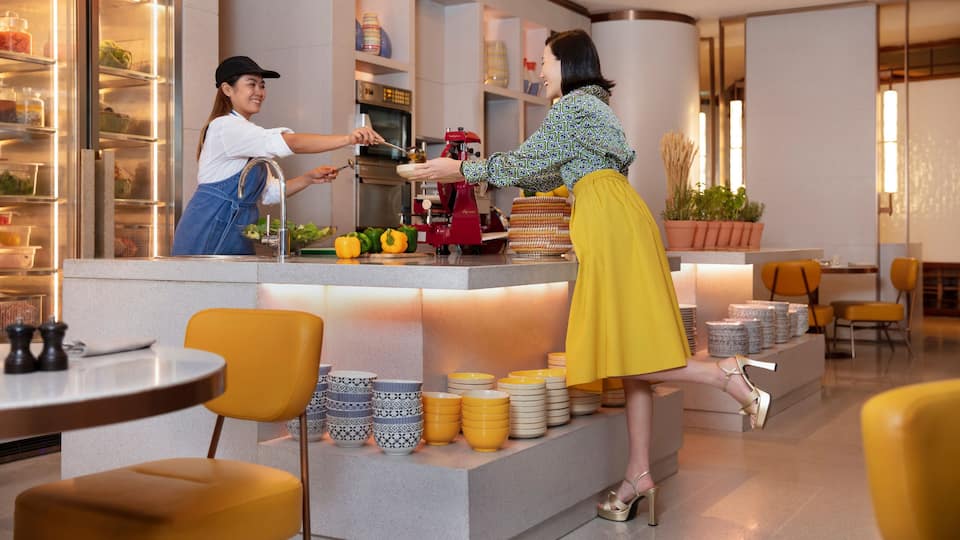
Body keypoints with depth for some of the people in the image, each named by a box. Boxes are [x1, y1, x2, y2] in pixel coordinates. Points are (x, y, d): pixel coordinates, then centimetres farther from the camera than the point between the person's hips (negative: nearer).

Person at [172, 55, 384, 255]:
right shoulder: (224, 127, -11)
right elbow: (288, 143, -25)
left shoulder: (246, 133, 20)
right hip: (209, 233, -9)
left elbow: (269, 192, 17)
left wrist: (309, 178, 2)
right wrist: (348, 139, -30)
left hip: (235, 238, 9)